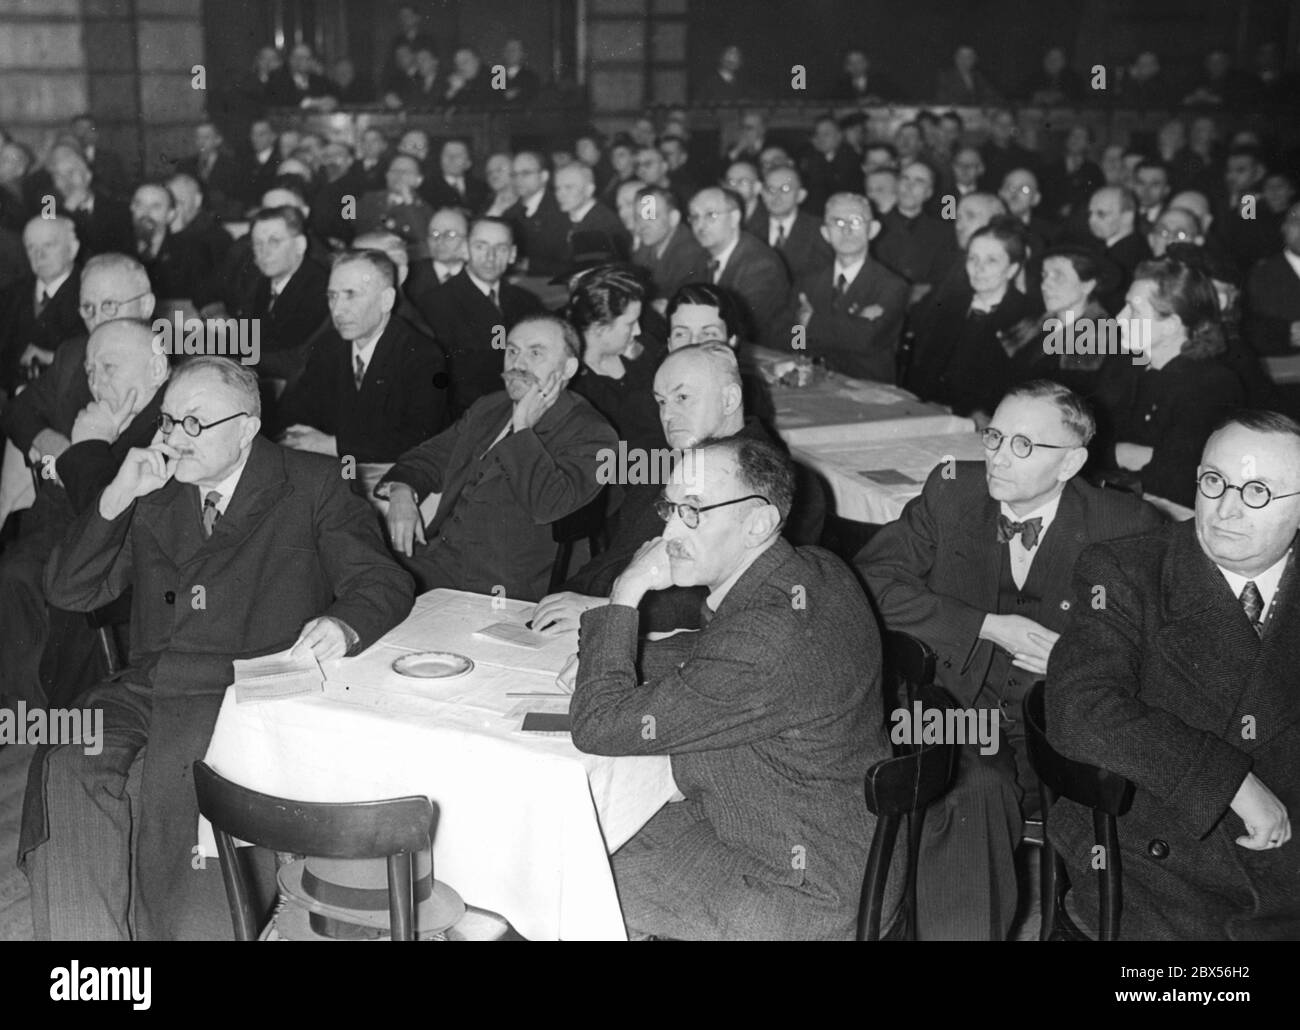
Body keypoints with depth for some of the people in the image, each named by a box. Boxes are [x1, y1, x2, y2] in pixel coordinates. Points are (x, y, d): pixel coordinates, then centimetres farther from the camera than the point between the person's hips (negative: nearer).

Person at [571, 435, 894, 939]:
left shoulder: (768, 642, -35)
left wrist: (624, 596, -19)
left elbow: (598, 727, -27)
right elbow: (713, 650, 18)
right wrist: (619, 660, 3)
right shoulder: (813, 571, -4)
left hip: (810, 893, -9)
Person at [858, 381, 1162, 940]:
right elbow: (872, 579, -5)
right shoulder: (951, 491, 4)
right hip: (958, 710, 2)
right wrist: (990, 628, -11)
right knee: (975, 791, -31)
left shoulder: (1127, 528, -1)